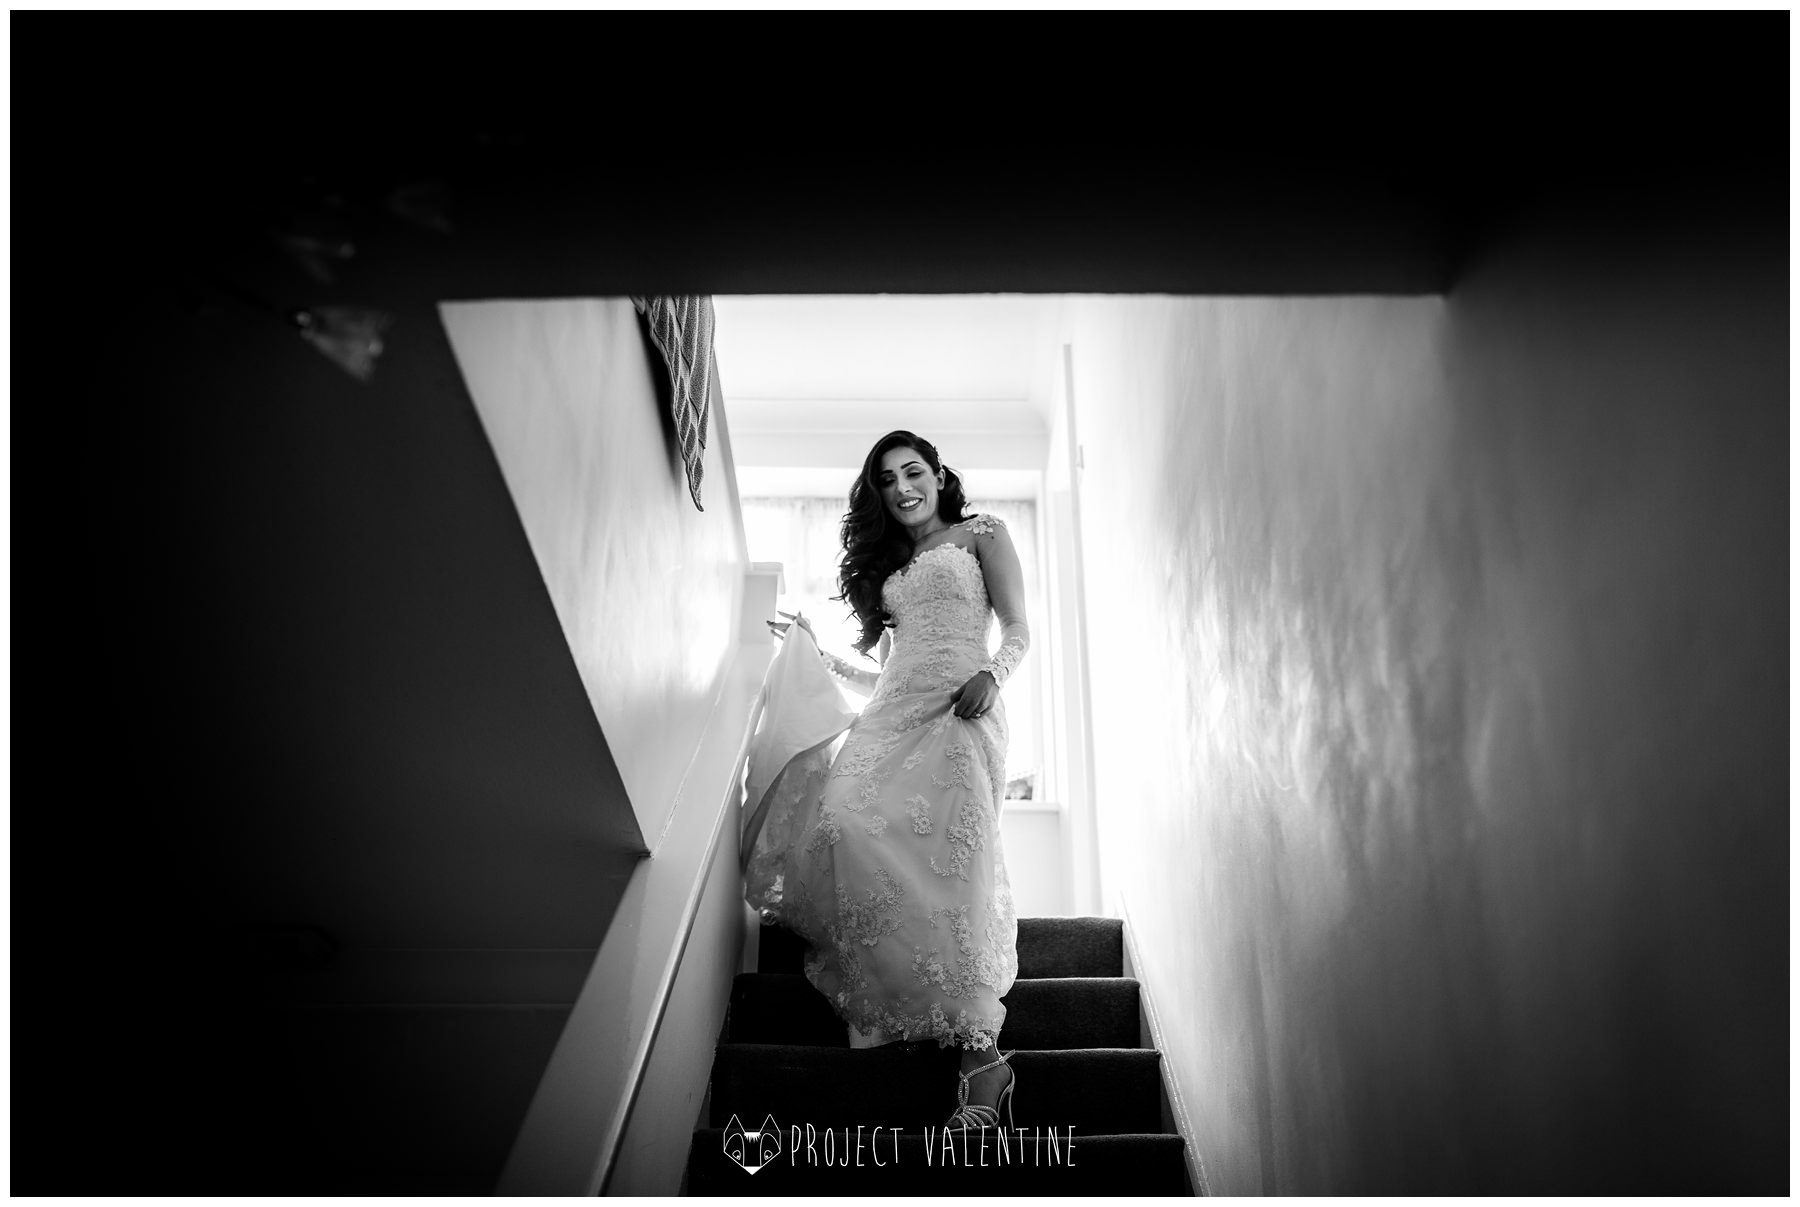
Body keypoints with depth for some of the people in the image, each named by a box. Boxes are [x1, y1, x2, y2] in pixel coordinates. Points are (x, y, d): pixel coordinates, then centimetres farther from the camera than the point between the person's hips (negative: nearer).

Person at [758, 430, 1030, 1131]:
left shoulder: (981, 534, 16)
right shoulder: (888, 564, 32)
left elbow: (1018, 631, 6)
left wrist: (989, 675, -14)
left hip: (959, 711, -6)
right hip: (891, 715, 6)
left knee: (948, 852, -28)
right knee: (843, 823, -25)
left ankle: (980, 1051, -33)